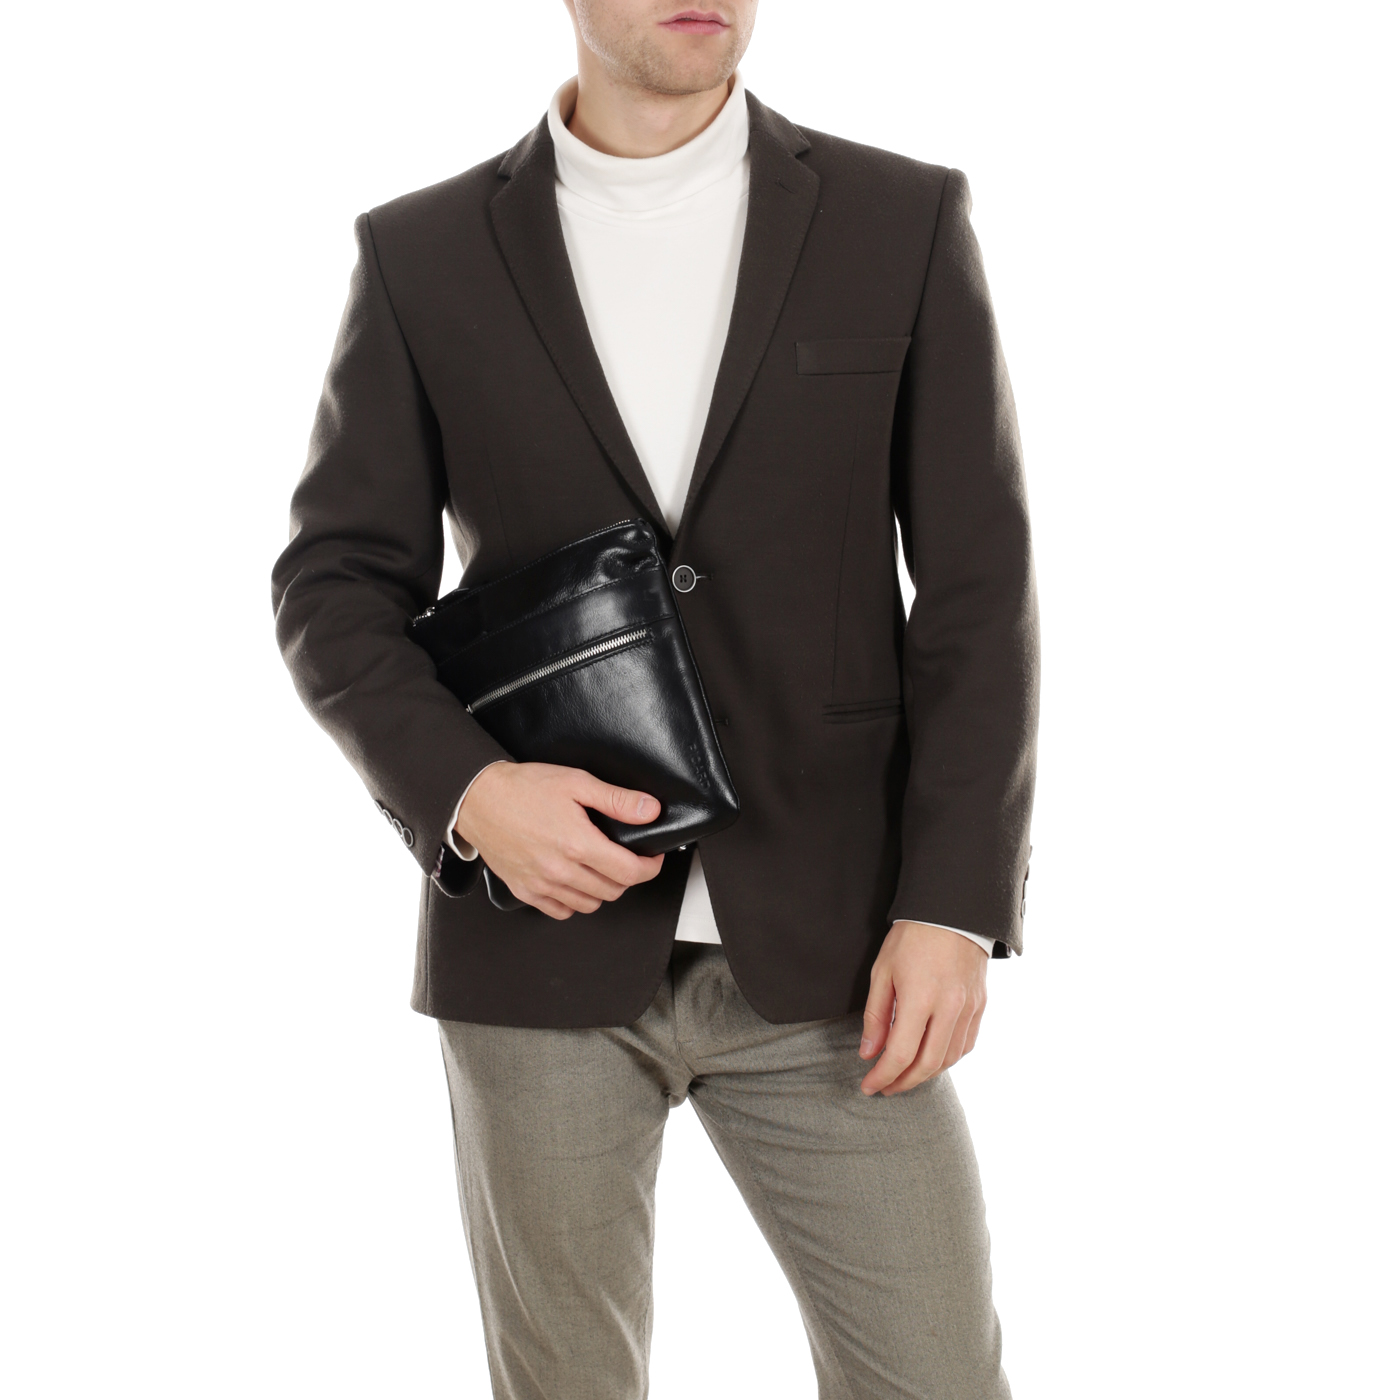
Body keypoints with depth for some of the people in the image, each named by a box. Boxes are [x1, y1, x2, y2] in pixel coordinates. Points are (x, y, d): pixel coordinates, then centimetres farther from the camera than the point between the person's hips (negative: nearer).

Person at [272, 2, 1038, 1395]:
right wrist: (467, 792, -18)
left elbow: (977, 589, -2)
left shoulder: (905, 222, 0)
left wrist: (954, 906, -10)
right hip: (543, 942, 0)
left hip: (819, 943, 0)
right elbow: (339, 592, 1)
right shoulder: (422, 257, 1)